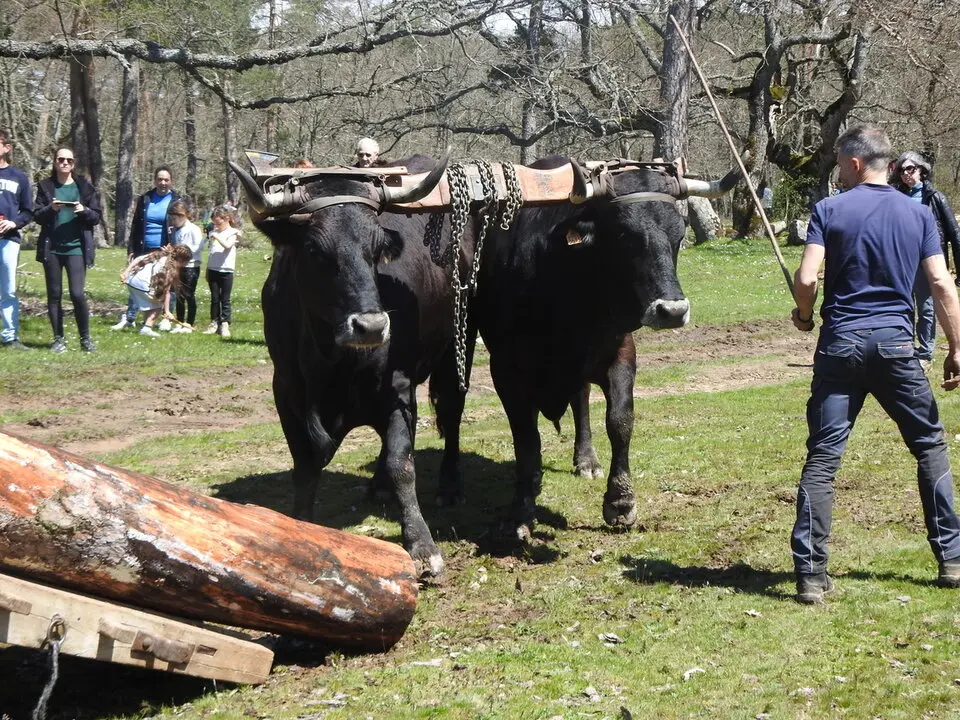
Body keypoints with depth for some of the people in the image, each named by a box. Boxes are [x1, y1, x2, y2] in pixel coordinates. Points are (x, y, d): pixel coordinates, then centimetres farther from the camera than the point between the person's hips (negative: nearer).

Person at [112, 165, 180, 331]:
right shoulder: (145, 199, 8)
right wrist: (131, 249, 4)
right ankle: (129, 318, 8)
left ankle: (167, 319, 13)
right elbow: (135, 226, 10)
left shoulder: (176, 201, 0)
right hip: (145, 251, 2)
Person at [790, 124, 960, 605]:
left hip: (841, 344, -1)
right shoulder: (918, 214, 6)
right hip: (895, 343, 2)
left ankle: (810, 575, -7)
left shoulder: (829, 210, -1)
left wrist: (805, 316, 10)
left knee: (822, 457, -1)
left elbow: (805, 279, -10)